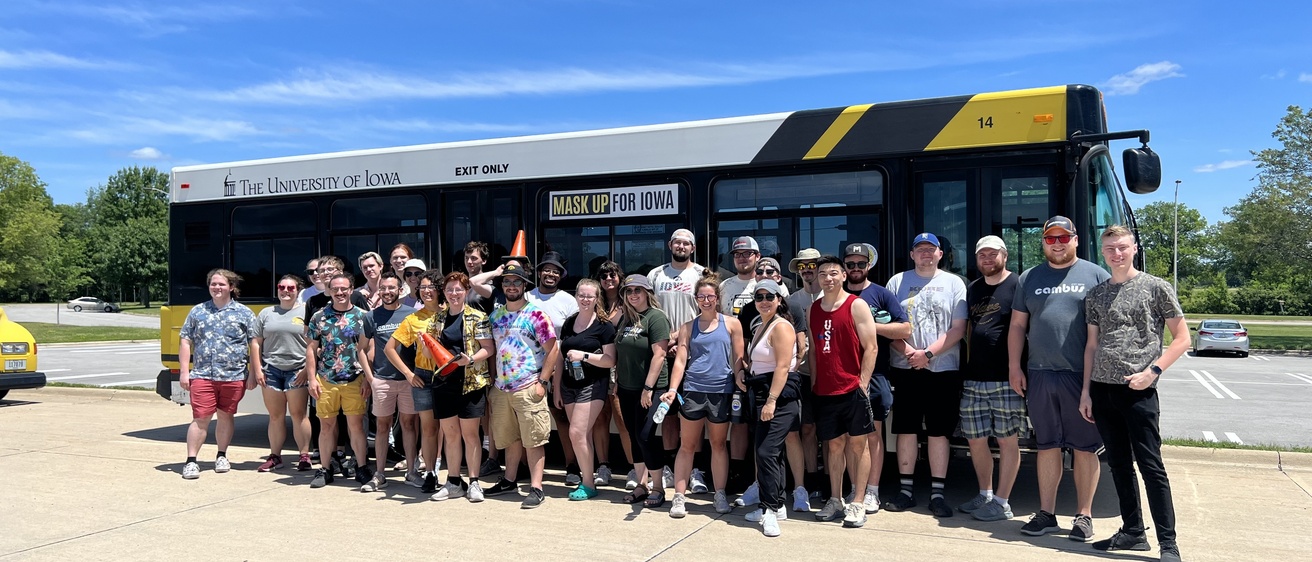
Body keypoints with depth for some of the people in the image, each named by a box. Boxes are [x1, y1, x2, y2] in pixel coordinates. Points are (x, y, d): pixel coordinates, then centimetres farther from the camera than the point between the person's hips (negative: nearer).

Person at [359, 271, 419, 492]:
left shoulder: (412, 314, 3)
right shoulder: (372, 316, 5)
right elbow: (368, 348, 7)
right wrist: (367, 375, 1)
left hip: (408, 377, 0)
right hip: (382, 378, 1)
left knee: (409, 422, 5)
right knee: (382, 425, 6)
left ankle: (411, 470, 14)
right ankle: (379, 475, 12)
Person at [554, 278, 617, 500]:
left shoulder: (604, 326, -6)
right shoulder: (569, 323, 10)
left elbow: (610, 360, -10)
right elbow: (561, 357, 14)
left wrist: (584, 356, -21)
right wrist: (556, 388, 13)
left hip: (592, 386, -5)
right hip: (569, 386, 6)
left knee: (577, 433, -12)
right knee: (583, 435, 9)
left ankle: (589, 484, 0)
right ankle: (587, 478, 19)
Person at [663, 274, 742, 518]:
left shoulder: (731, 323, 5)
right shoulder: (688, 327, 9)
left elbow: (738, 359, 5)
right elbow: (680, 361, 2)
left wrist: (740, 385, -8)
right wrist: (672, 389, -10)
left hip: (721, 391, -1)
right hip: (692, 390, 1)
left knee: (719, 444, 11)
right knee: (687, 445, 5)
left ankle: (720, 496, 20)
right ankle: (679, 497, 10)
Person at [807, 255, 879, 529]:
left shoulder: (856, 306, -4)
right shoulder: (812, 310, 11)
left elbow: (871, 347, -6)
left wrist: (863, 382, -12)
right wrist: (813, 383, 9)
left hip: (852, 389, -4)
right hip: (825, 391, 5)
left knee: (857, 443, 2)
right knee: (834, 444, 11)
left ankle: (858, 504, 8)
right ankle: (835, 501, 20)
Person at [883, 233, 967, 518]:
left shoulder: (953, 283, 4)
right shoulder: (898, 282, 8)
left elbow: (958, 328, -2)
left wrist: (928, 353, -12)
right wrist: (907, 351, -10)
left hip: (943, 369, -1)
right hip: (905, 368, 1)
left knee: (939, 432, 3)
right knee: (906, 430, 5)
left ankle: (937, 493, 9)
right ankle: (905, 490, 14)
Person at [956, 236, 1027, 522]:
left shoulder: (1017, 285, -5)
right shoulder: (972, 289, 16)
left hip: (1005, 379, -6)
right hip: (973, 379, 7)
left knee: (1008, 441, 3)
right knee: (975, 439, 11)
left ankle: (1001, 503, 10)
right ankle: (985, 495, 27)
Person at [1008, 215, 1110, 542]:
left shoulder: (1096, 275, 3)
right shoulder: (1029, 279, 13)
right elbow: (1018, 325, 12)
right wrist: (1014, 367, 5)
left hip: (1083, 375, -3)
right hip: (1039, 375, 3)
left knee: (1085, 447, 4)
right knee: (1047, 446, 10)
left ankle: (1083, 515, 15)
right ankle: (1046, 514, 18)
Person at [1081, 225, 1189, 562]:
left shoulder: (1155, 288, 0)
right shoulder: (1096, 295, 12)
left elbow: (1182, 338, 1)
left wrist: (1153, 370, -11)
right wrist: (1086, 390, 9)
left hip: (1138, 391, -5)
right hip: (1102, 389, 5)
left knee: (1150, 465, -4)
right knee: (1119, 464, 11)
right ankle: (1133, 531, 21)